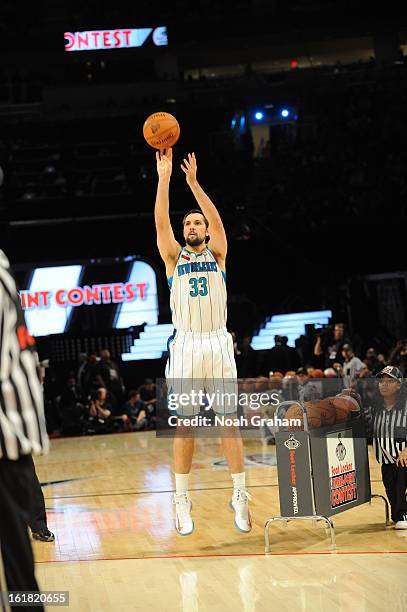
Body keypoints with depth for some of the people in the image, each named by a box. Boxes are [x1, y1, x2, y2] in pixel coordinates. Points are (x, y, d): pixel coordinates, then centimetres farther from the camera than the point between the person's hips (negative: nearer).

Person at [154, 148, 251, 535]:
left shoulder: (217, 254, 10)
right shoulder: (174, 256, 10)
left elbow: (216, 218, -6)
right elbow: (161, 222, -4)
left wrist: (193, 182, -13)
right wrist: (164, 177, -11)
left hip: (218, 343, 0)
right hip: (186, 345, 0)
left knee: (229, 421, 0)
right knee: (185, 423, 2)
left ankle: (240, 497, 5)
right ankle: (182, 499, 8)